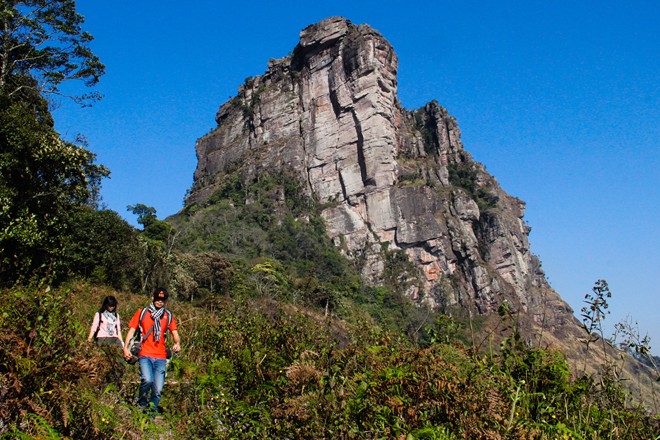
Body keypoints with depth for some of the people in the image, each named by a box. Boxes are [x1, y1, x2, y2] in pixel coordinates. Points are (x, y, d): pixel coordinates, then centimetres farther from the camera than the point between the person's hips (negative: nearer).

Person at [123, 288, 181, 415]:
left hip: (160, 357, 2)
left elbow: (175, 333, 7)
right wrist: (125, 347, -5)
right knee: (147, 380, -26)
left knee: (158, 390, -1)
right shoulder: (142, 313, 9)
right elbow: (132, 330, 8)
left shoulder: (168, 316, 13)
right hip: (145, 354, -2)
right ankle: (141, 404, 2)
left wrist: (177, 343, -14)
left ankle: (152, 413, 20)